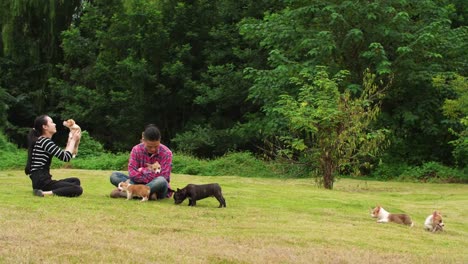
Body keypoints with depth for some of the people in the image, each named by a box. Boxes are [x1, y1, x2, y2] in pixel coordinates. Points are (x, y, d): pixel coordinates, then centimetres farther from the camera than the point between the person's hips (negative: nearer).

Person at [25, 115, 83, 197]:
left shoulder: (43, 141, 20)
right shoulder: (44, 141, -11)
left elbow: (63, 155, 20)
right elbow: (66, 157, -14)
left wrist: (70, 142, 18)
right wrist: (73, 140, -1)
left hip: (42, 180, 10)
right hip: (42, 181, -10)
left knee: (75, 181, 23)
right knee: (78, 189, -19)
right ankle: (44, 193, -23)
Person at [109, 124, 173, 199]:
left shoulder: (166, 153, -11)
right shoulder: (136, 150, -4)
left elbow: (163, 177, -18)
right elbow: (132, 173, -13)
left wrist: (142, 170, -11)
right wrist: (152, 173, -19)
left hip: (158, 189, -3)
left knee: (161, 181, -39)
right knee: (114, 176, -15)